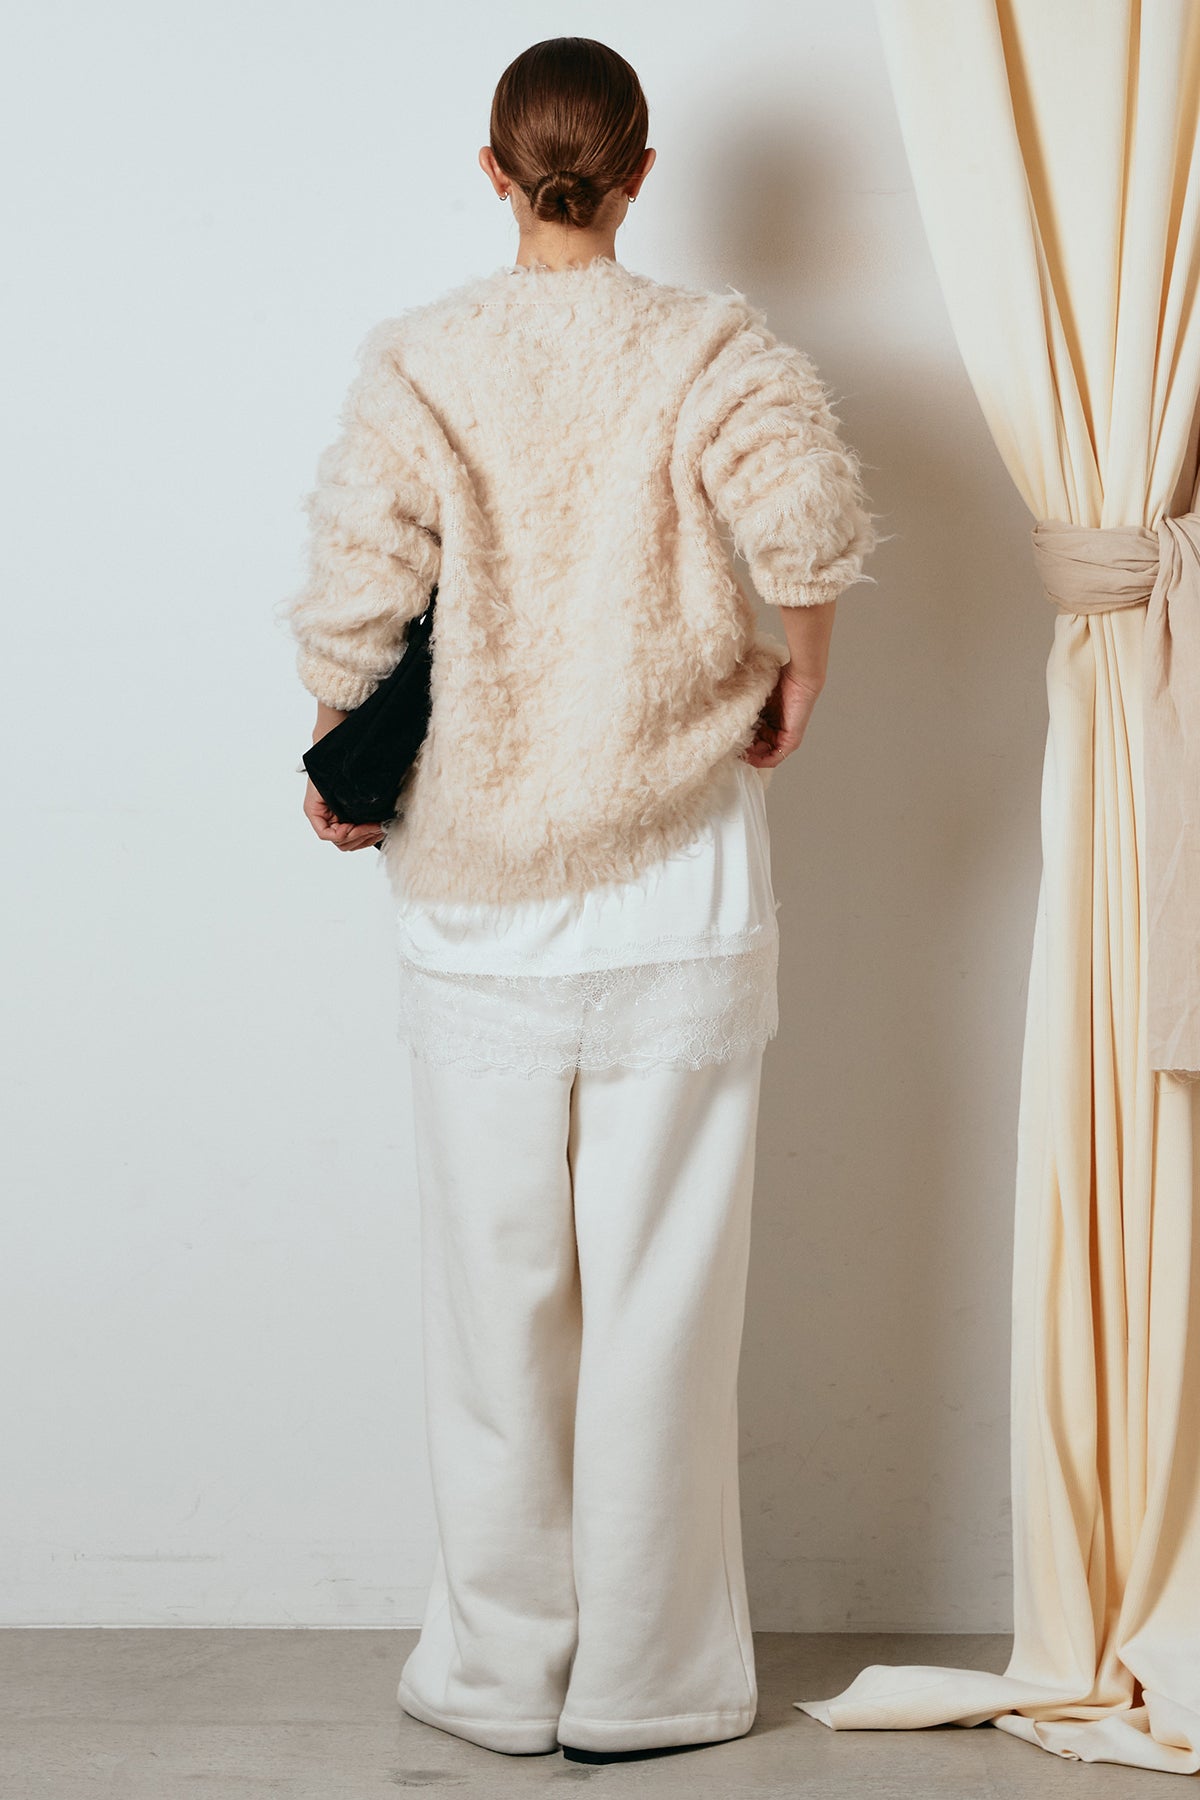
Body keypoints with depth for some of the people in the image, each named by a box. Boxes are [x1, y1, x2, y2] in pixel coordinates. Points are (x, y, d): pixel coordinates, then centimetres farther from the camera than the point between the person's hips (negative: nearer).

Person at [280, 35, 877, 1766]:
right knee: (661, 1293, 6)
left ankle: (496, 1670, 20)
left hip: (477, 901, 1)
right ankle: (643, 1681, 14)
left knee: (494, 1297, 10)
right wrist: (798, 665, -4)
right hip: (677, 899, -1)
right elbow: (809, 501, -21)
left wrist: (339, 767, 6)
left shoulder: (418, 357, -1)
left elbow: (354, 589, -10)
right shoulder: (707, 345, -3)